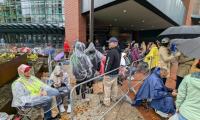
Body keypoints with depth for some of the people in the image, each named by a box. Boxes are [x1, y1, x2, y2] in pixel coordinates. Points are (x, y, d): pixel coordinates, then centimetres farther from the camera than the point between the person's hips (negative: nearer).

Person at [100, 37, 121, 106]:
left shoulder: (111, 52, -24)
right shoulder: (118, 51, 7)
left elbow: (108, 63, -25)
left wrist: (105, 72, -16)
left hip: (110, 74, -9)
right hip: (116, 72, 9)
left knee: (107, 87, 3)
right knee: (114, 86, 21)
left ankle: (106, 102, 16)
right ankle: (114, 98, 39)